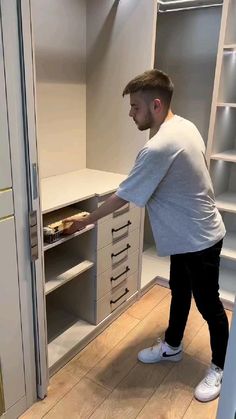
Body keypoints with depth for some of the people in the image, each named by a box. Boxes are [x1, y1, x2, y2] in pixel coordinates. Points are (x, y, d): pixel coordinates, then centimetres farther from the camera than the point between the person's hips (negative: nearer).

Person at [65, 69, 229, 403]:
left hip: (200, 239, -10)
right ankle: (172, 346, 43)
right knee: (179, 293, 22)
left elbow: (123, 196, -21)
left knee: (208, 305, 9)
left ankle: (219, 368, 32)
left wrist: (85, 221, -7)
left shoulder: (158, 148, -29)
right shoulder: (185, 126, 2)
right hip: (187, 234, 10)